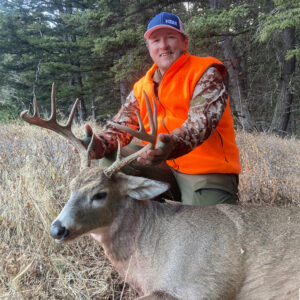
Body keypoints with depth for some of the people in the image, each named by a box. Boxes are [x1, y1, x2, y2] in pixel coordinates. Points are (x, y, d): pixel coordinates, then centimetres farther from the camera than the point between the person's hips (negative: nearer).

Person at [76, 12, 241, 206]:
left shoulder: (208, 72, -7)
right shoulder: (142, 87, 11)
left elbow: (201, 121, -23)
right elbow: (123, 125, -1)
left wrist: (172, 146, -45)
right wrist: (101, 145, -25)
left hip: (210, 172, -5)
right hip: (163, 167, 5)